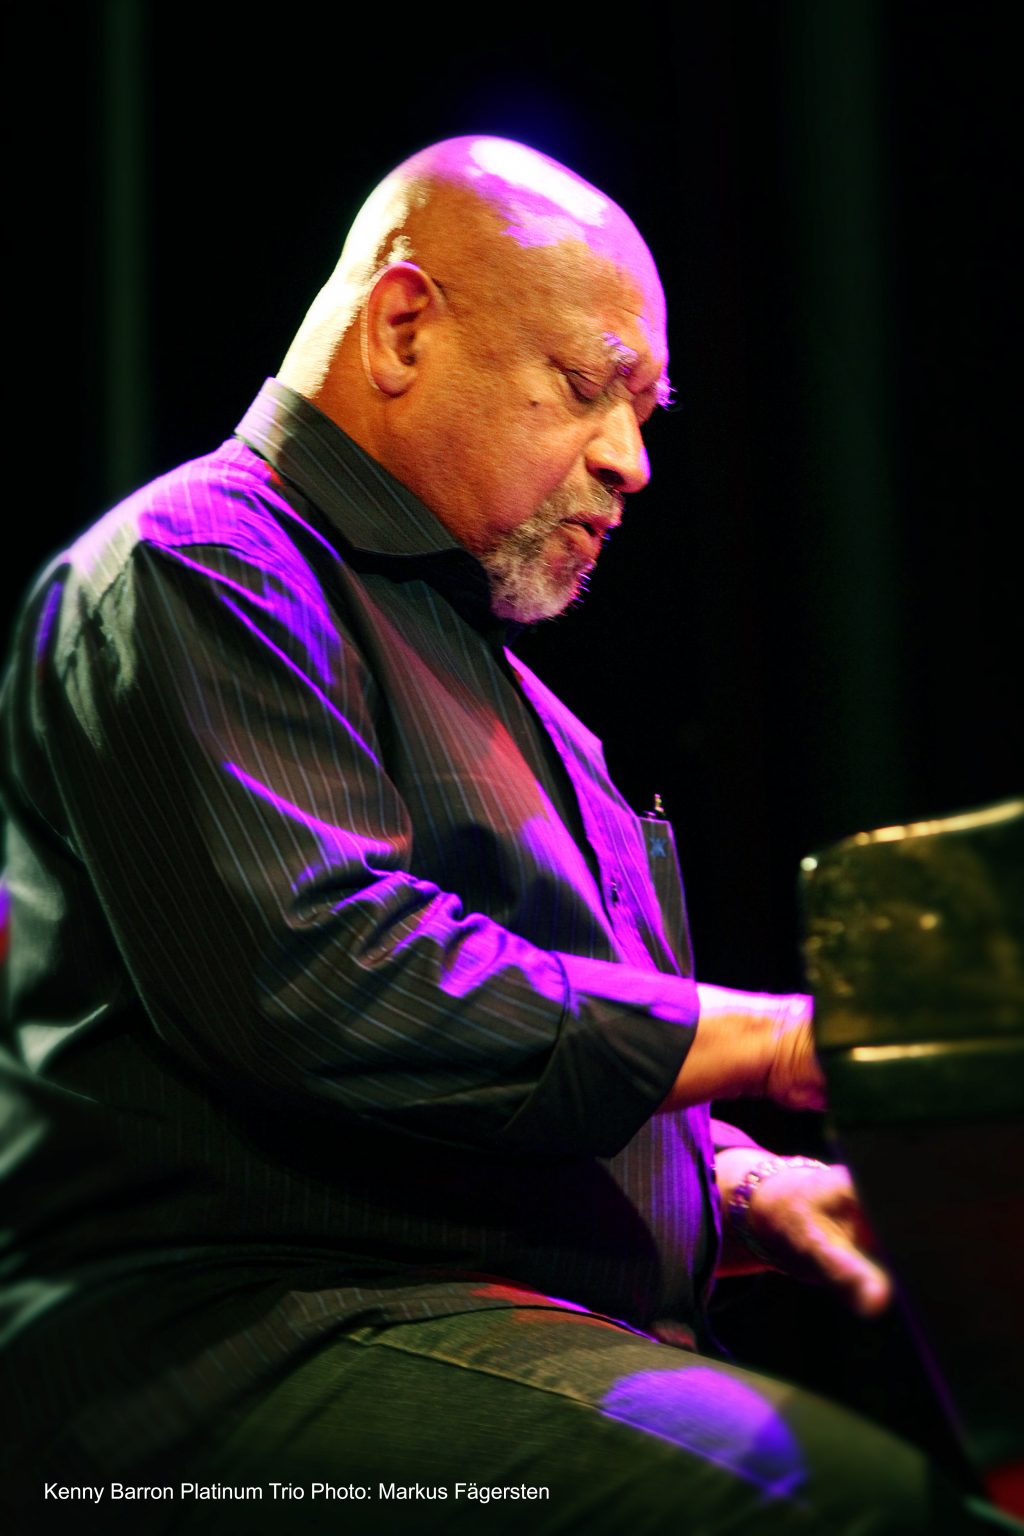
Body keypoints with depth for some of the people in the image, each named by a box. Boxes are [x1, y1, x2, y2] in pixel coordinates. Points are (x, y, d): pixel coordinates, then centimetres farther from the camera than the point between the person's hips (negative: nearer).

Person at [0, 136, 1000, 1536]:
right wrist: (767, 1039, -14)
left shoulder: (483, 664, 28)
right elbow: (323, 981, -20)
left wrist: (749, 1190, 12)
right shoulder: (195, 568, -4)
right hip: (258, 1324, -9)